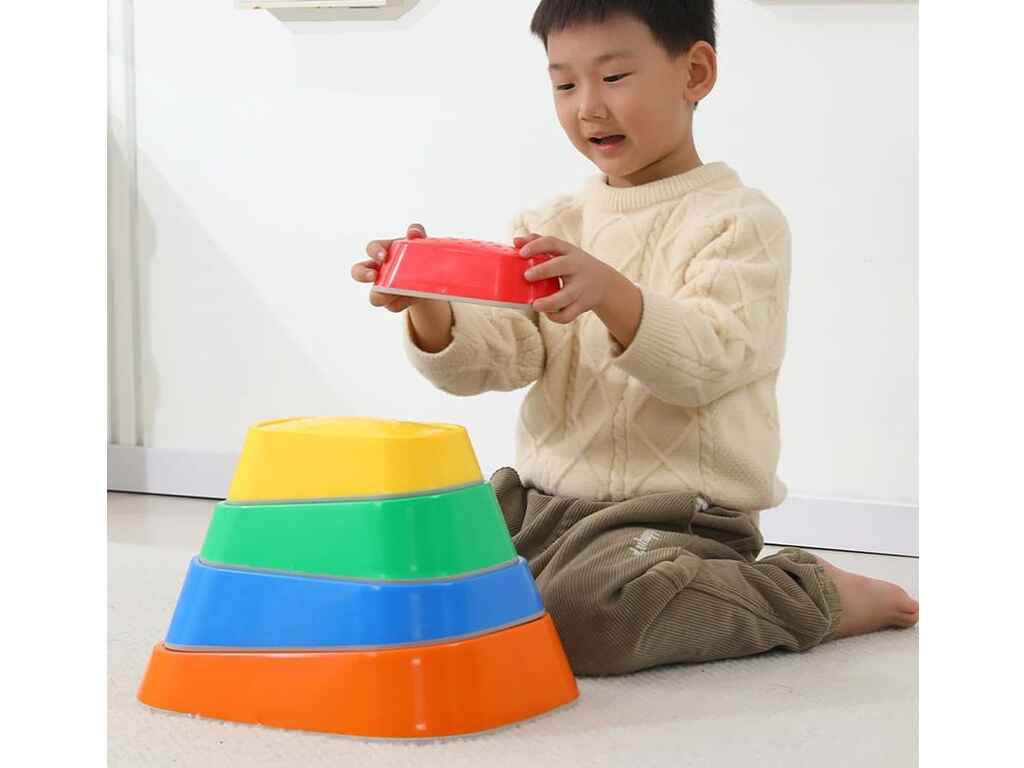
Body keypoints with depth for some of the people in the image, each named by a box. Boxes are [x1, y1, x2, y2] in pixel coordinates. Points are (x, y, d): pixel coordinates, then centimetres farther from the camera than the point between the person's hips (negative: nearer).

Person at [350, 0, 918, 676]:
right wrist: (430, 310, -20)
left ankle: (812, 596, -8)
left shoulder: (741, 220, -5)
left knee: (584, 614, -32)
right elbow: (492, 357, 1)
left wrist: (612, 295, -38)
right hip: (542, 502, 6)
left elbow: (709, 361, -20)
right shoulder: (550, 225, 13)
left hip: (681, 513, -6)